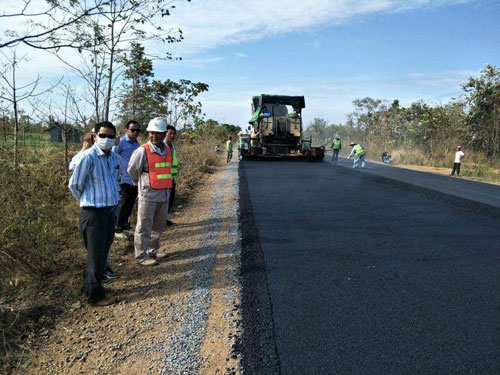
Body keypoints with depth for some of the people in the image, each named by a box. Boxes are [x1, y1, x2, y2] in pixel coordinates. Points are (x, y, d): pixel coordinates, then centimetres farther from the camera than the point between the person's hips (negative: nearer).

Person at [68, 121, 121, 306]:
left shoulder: (115, 158, 7)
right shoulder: (89, 157, -16)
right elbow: (74, 184, -9)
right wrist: (88, 201, 5)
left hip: (110, 211, 7)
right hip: (94, 213, -7)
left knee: (103, 254, 19)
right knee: (95, 256, 4)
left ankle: (96, 285, 37)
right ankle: (94, 295, 19)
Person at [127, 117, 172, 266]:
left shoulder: (168, 150, 7)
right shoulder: (142, 151, -13)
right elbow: (132, 170, -2)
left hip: (164, 194, 6)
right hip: (148, 195, -6)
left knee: (158, 225, 17)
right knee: (144, 227, 2)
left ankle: (153, 250, 32)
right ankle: (141, 255, 13)